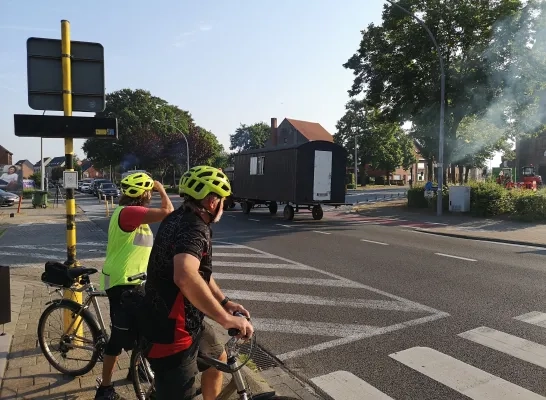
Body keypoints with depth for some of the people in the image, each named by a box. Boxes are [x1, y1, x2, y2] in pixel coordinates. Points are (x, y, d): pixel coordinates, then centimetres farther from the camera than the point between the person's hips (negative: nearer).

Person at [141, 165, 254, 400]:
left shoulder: (179, 219, 6)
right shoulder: (193, 229, -26)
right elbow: (185, 277, -47)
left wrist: (225, 302, 10)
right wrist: (226, 319, -39)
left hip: (185, 321, 10)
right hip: (171, 332, -10)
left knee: (217, 358, 29)